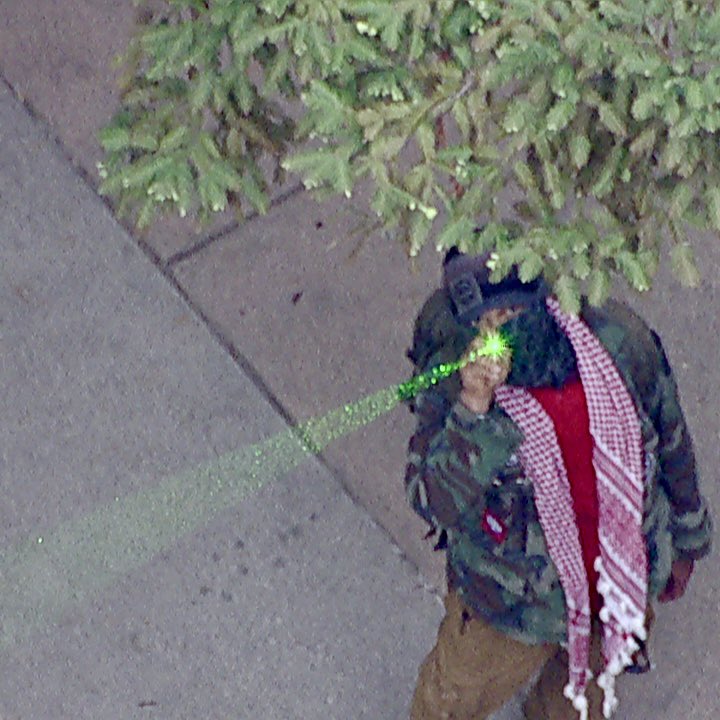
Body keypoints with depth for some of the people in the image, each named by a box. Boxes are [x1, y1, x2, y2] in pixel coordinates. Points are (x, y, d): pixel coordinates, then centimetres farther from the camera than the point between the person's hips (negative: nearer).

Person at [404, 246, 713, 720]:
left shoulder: (620, 341, -21)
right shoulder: (451, 385, -28)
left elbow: (670, 441, -3)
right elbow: (439, 505, -37)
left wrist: (686, 539, 11)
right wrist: (472, 412, -50)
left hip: (624, 576, 3)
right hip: (515, 601, -2)